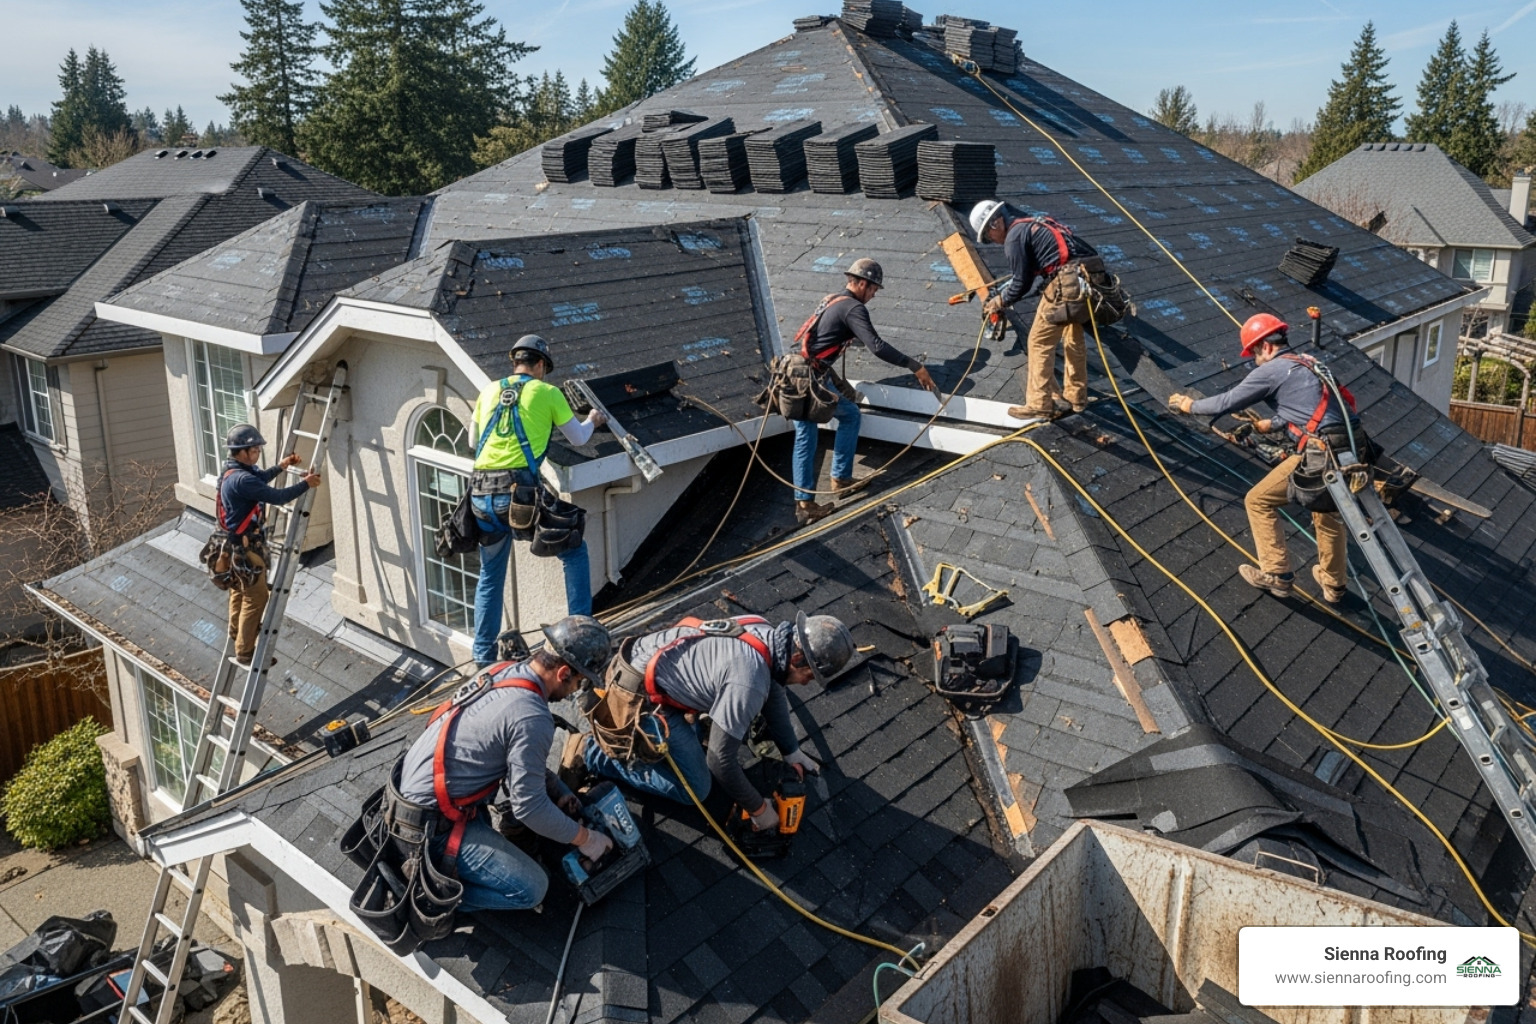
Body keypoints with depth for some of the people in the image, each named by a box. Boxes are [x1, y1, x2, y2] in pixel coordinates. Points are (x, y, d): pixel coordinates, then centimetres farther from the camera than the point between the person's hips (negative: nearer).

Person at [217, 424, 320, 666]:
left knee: (239, 589, 28)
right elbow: (277, 496, -30)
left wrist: (281, 466, 17)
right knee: (256, 597, -2)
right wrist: (305, 484, -20)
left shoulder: (233, 472, 3)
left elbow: (260, 479, 23)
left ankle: (236, 633, 48)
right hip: (246, 545, -11)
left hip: (236, 542, 11)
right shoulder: (241, 480, -30)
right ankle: (245, 652, 6)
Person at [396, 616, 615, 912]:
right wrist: (584, 838, -6)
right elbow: (530, 807, -20)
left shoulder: (503, 670, 0)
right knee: (532, 889, -8)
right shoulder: (532, 718, -27)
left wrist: (559, 792, 12)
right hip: (431, 827, -9)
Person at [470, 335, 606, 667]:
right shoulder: (547, 392, 5)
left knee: (490, 575, 20)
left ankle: (484, 655, 23)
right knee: (574, 553, 14)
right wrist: (592, 421, 38)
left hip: (481, 495, 5)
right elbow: (578, 438, 16)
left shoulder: (489, 391, 16)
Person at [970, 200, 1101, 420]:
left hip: (1067, 282, -9)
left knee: (1040, 342, 1)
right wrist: (1005, 294, 30)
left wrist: (999, 302, 12)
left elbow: (1022, 283, -2)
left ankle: (1039, 405, 4)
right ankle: (1076, 398, 32)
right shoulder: (1034, 225, 24)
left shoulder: (1015, 237, -4)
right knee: (1073, 340, 21)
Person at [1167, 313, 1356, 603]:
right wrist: (1271, 424, 53)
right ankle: (1333, 585, 39)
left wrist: (1190, 405, 20)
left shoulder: (1271, 370, -1)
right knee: (1328, 514, 27)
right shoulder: (1309, 365, 23)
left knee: (1258, 501, 8)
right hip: (1348, 451, 8)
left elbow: (1227, 402, 3)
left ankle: (1276, 574, 11)